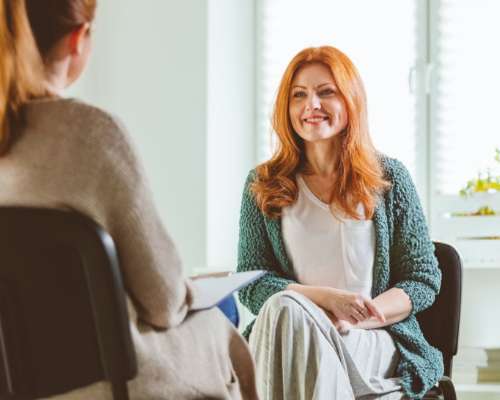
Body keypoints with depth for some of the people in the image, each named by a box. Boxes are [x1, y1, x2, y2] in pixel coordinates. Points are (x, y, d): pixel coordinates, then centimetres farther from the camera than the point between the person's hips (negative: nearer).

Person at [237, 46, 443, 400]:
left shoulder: (389, 177, 8)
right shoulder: (263, 185, 11)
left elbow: (424, 280, 5)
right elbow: (250, 284, 6)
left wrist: (354, 319, -13)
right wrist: (327, 298, -13)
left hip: (375, 343, -2)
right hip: (282, 337, 2)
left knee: (285, 313, -33)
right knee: (283, 307, -35)